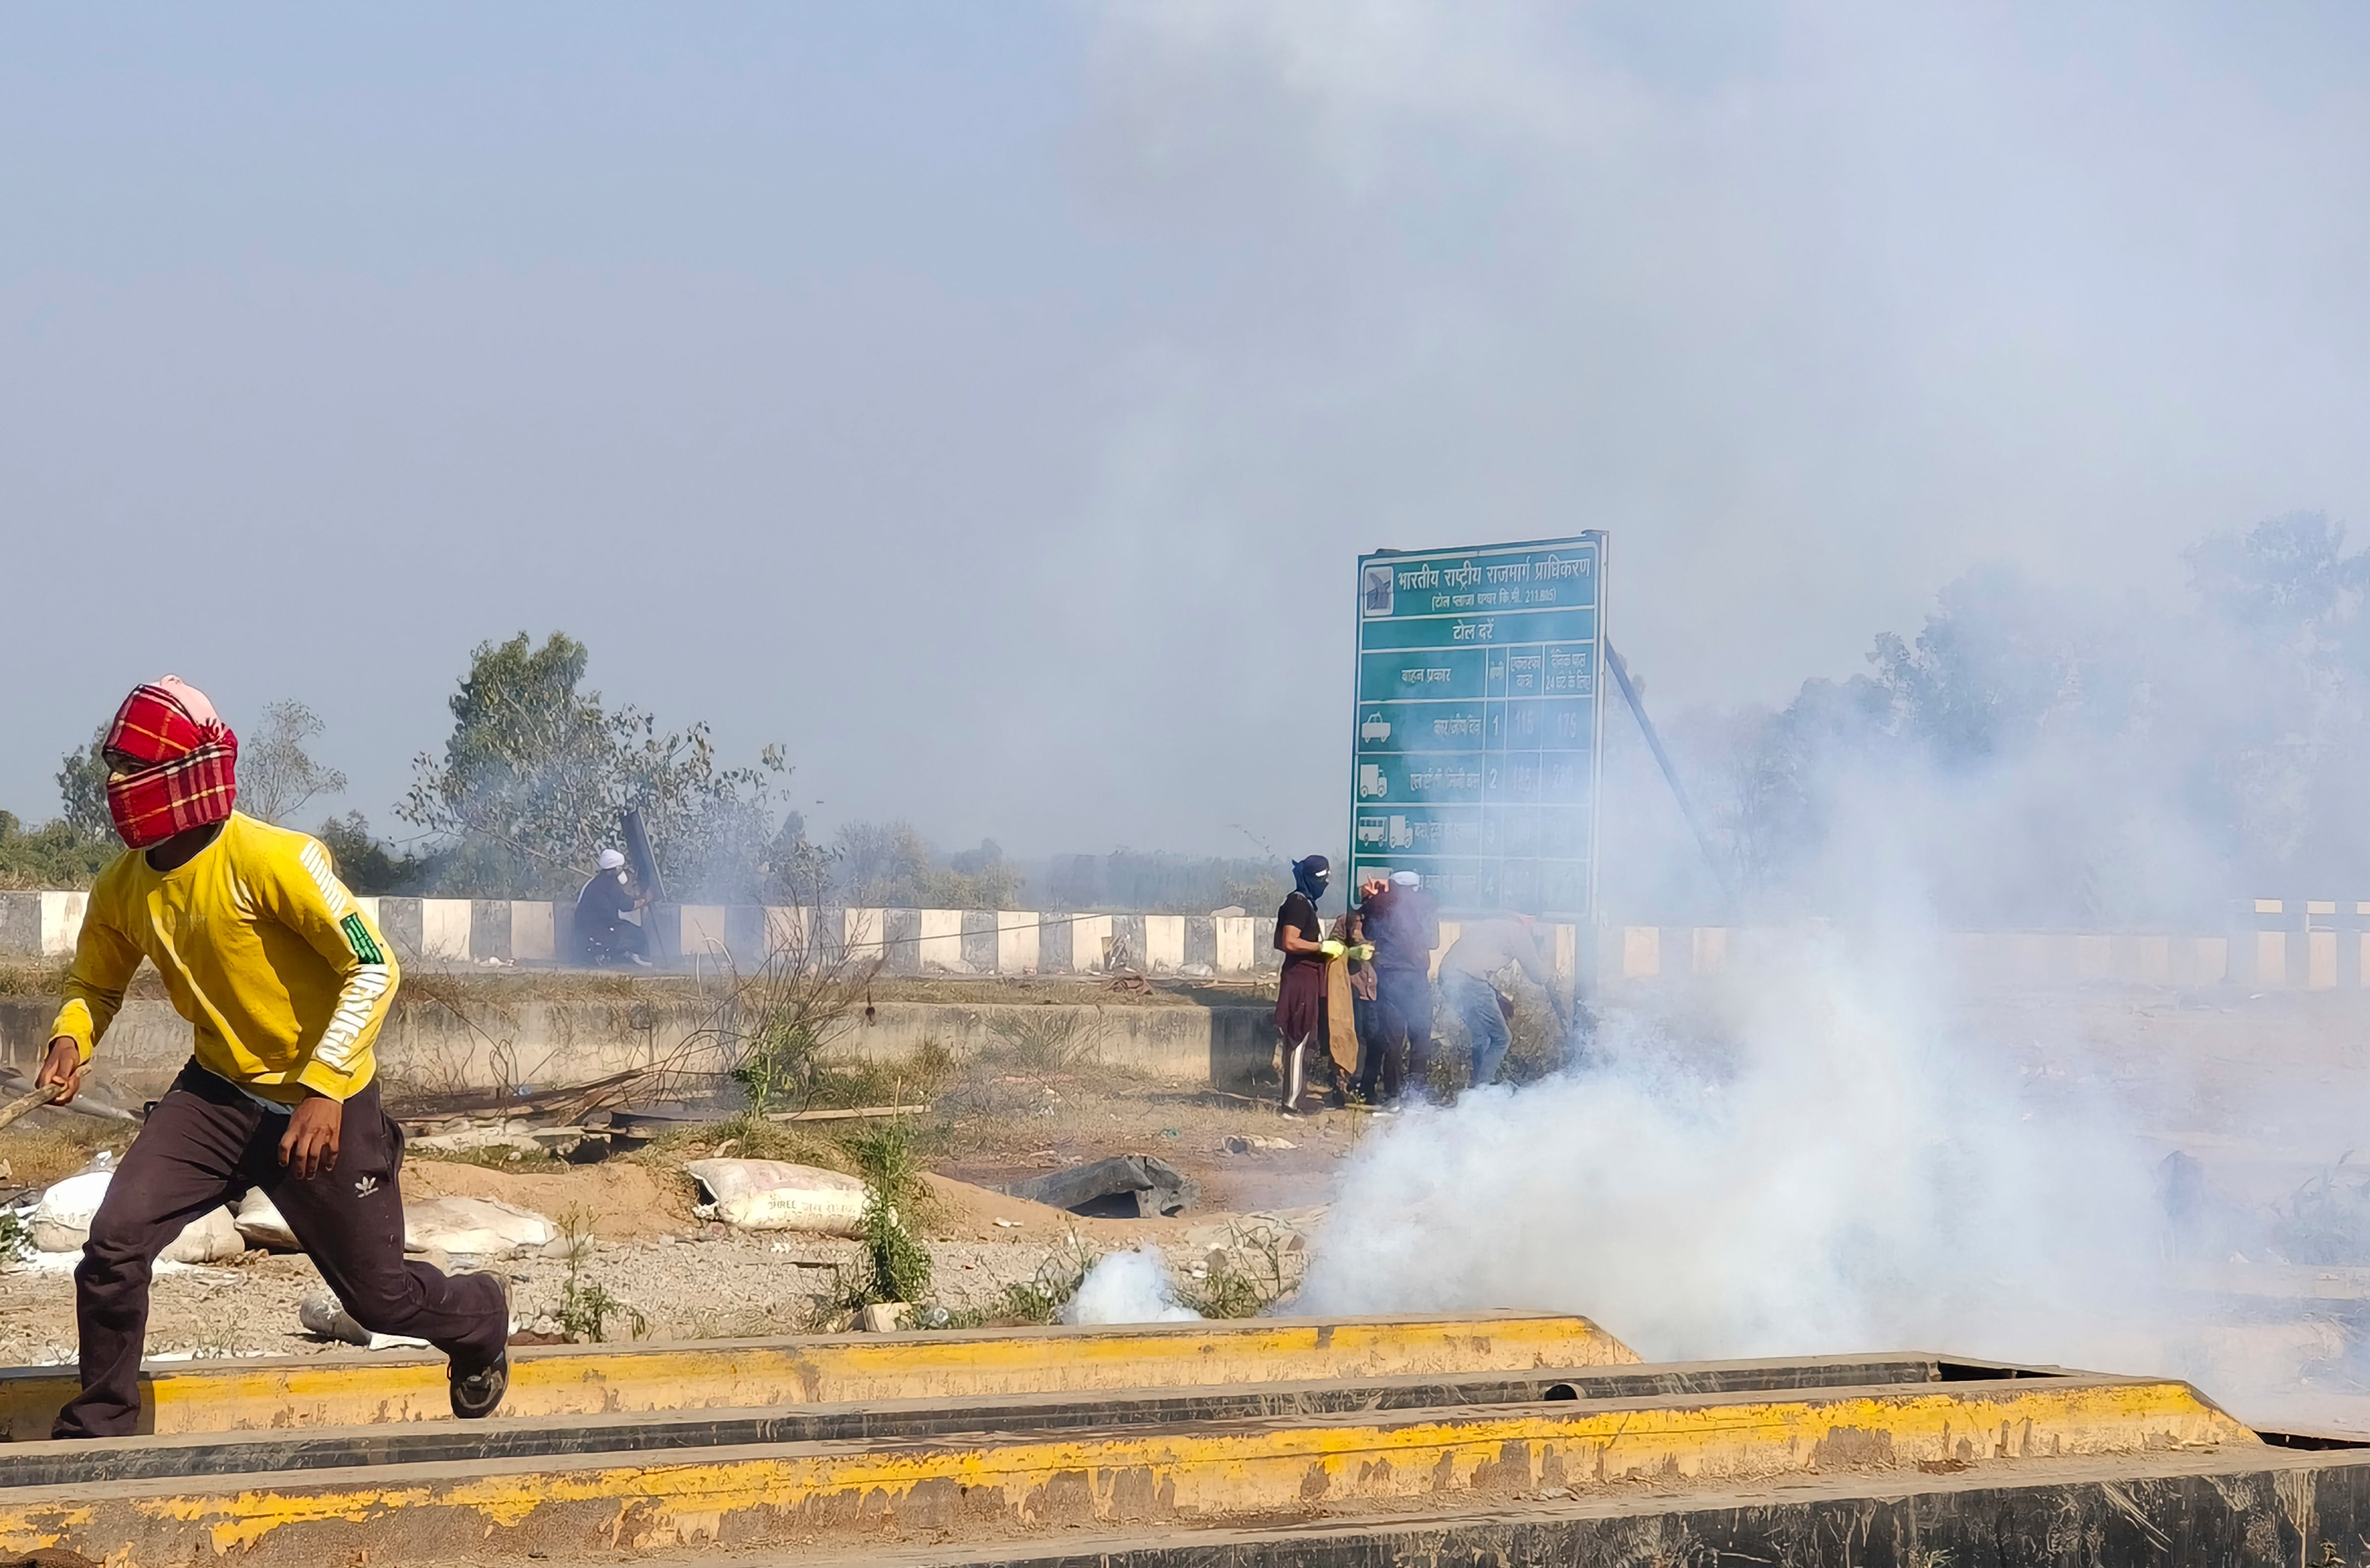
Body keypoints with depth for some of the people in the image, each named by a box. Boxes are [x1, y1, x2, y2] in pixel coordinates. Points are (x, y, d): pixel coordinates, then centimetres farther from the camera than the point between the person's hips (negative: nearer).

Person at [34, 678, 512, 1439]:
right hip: (218, 1095, 5)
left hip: (324, 1107, -5)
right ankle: (98, 1429, 3)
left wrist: (324, 1090, -28)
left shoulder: (271, 861, -24)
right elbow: (95, 982, 15)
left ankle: (480, 1318, 43)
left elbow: (374, 968, -22)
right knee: (115, 1242, -15)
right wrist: (71, 1039, -8)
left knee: (378, 1296, 8)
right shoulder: (122, 889, -4)